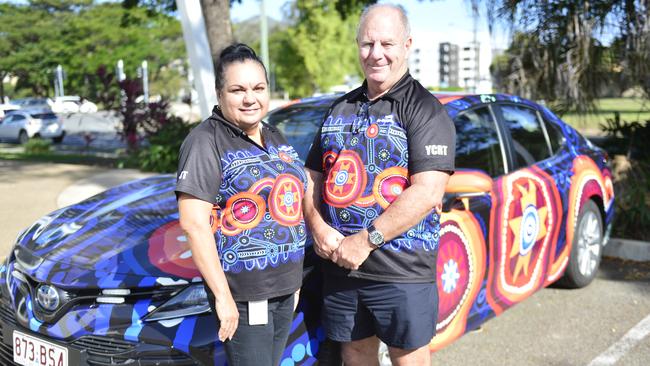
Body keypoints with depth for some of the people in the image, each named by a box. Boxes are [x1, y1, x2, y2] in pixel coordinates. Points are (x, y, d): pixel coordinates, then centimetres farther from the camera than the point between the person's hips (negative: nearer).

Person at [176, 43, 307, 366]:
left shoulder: (275, 138, 11)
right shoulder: (206, 141, -13)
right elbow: (193, 223, -19)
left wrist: (293, 278, 17)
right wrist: (222, 297, -23)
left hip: (285, 286, 7)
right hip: (242, 293, -7)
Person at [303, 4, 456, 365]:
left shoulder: (425, 109, -7)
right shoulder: (340, 110, 13)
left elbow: (427, 192, -18)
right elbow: (313, 177, 14)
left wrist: (365, 241, -19)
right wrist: (319, 228, -5)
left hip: (402, 271, -5)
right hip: (339, 267, 6)